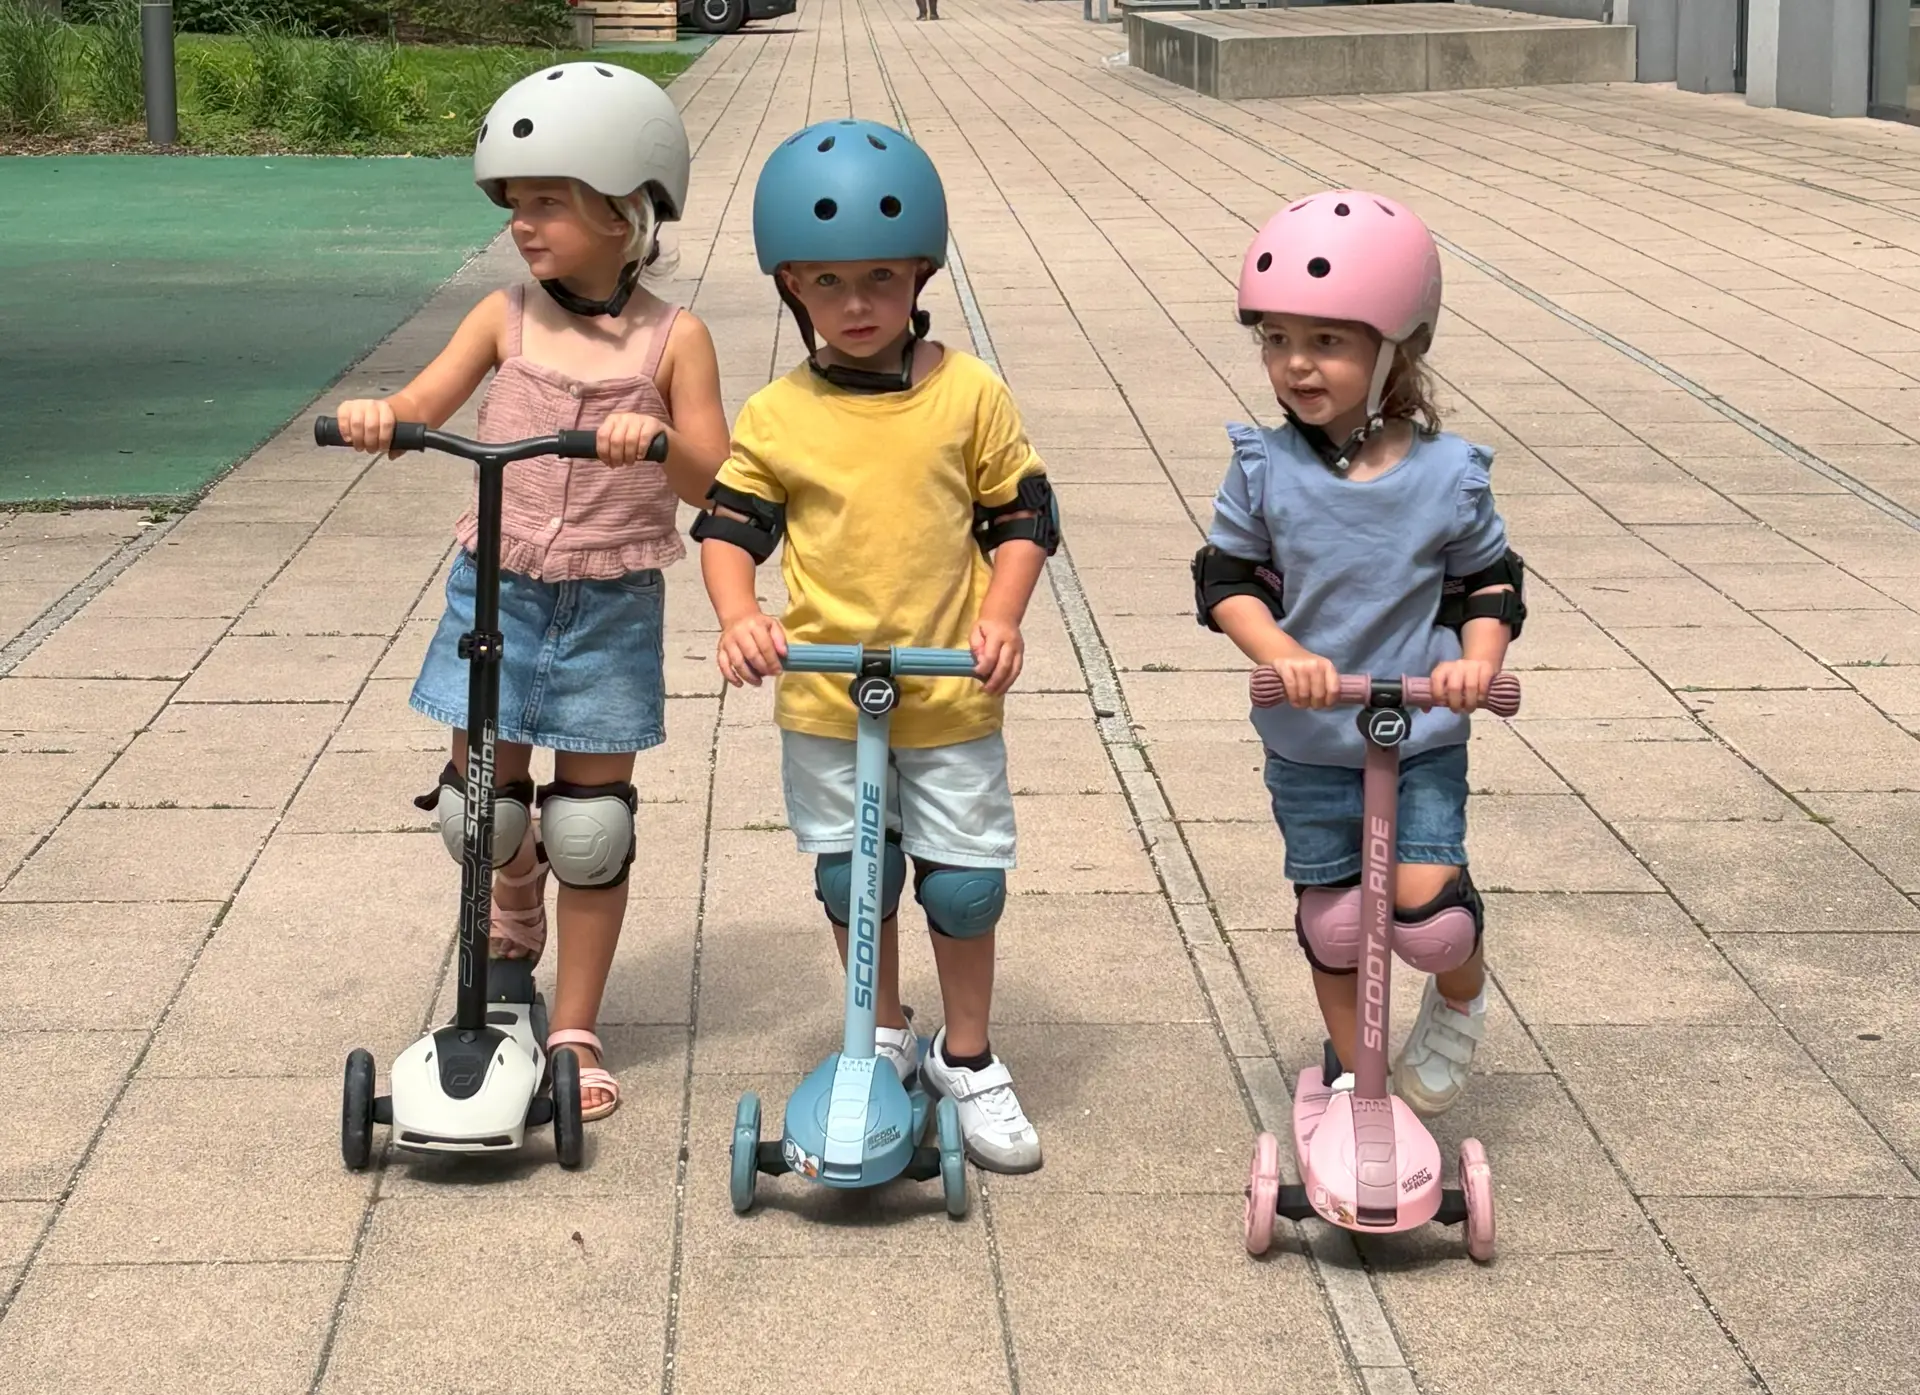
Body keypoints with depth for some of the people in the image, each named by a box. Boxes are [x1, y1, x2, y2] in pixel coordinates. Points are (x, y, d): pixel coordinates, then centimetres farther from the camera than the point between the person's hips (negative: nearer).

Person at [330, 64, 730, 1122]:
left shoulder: (672, 339, -6)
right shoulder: (506, 318, 1)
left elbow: (716, 482, -11)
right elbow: (419, 409, -4)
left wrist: (661, 445, -32)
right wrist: (376, 416, -27)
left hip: (611, 604, -2)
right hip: (498, 590, 2)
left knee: (590, 821, 3)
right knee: (483, 800, 4)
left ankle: (575, 1034, 15)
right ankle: (513, 917, 39)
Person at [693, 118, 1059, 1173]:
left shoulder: (969, 394, -6)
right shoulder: (775, 416, -4)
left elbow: (1021, 514, 1)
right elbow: (730, 527, 1)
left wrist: (1002, 616, -13)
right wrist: (738, 617, -17)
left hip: (952, 695, -1)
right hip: (823, 698, 1)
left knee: (965, 882, 5)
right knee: (850, 879, 15)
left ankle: (966, 1056, 26)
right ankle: (881, 1037, 36)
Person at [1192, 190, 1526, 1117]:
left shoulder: (1447, 474, -10)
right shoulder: (1264, 468, -9)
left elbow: (1490, 583, 0)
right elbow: (1227, 580, -6)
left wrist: (1478, 658, -19)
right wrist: (1282, 652, -23)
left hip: (1423, 735, -2)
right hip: (1308, 739, 2)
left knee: (1427, 901, -15)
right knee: (1331, 917, 11)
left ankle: (1460, 1001, 20)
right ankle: (1355, 1069, 34)